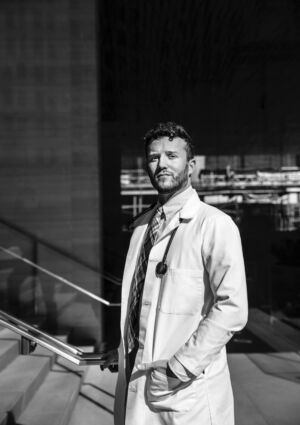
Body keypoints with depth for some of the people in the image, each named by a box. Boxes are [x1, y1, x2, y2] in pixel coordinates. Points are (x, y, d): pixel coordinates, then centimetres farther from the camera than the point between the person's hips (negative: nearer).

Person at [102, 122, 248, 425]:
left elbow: (232, 309, -19)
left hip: (188, 388, -5)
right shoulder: (142, 225, 7)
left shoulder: (215, 225, -13)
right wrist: (125, 349, 7)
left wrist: (179, 367, -18)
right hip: (136, 377, 6)